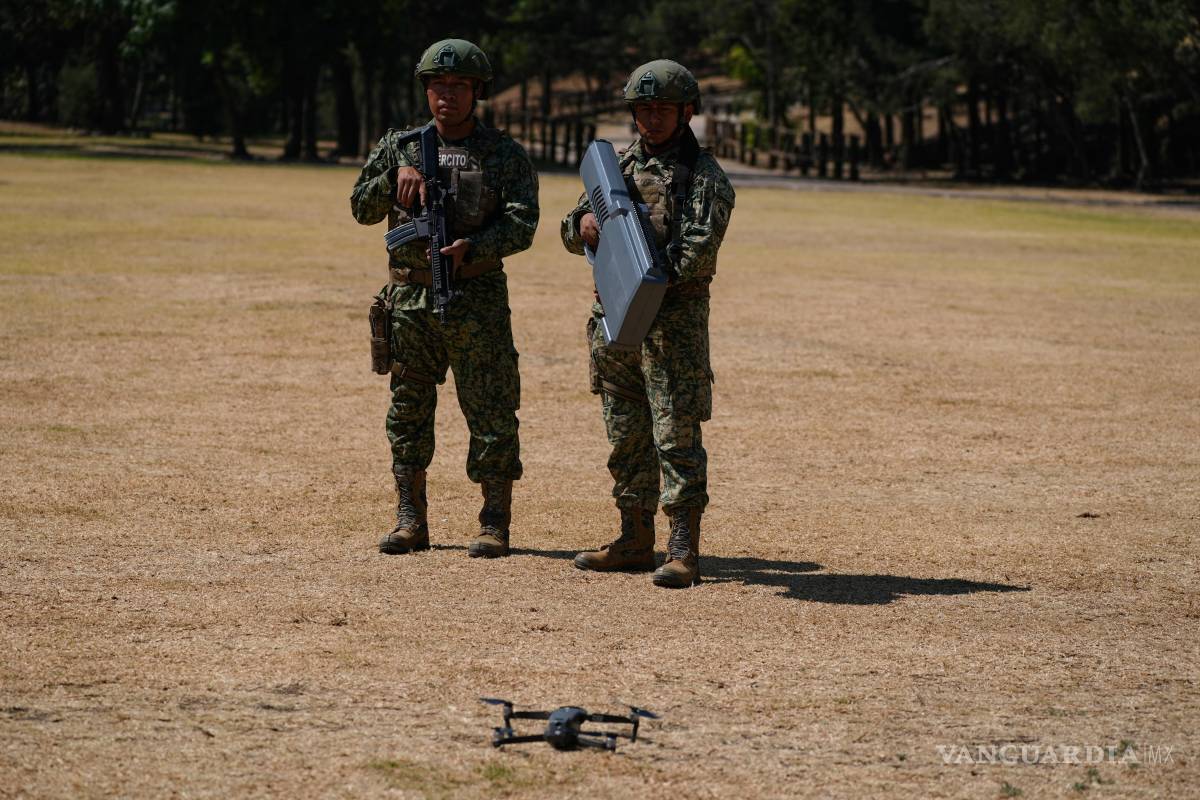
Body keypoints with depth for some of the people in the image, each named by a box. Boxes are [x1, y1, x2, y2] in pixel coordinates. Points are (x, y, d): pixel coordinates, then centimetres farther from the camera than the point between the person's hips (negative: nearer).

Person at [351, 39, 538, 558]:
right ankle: (410, 521, 13)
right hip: (409, 297, 3)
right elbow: (362, 210, 5)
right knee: (408, 412, 6)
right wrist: (396, 176, -13)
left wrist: (470, 248, -23)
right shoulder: (398, 147, 11)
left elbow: (522, 224, -8)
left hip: (477, 300, -3)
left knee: (491, 413, -3)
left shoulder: (505, 156, 3)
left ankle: (495, 525, 2)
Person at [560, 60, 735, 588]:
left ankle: (684, 551, -8)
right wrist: (585, 223, -7)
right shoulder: (619, 165, 15)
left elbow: (699, 250, -17)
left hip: (673, 320, -6)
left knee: (676, 435, -8)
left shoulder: (704, 177, -4)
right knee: (625, 435, 11)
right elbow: (572, 233, 16)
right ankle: (635, 541, 20)